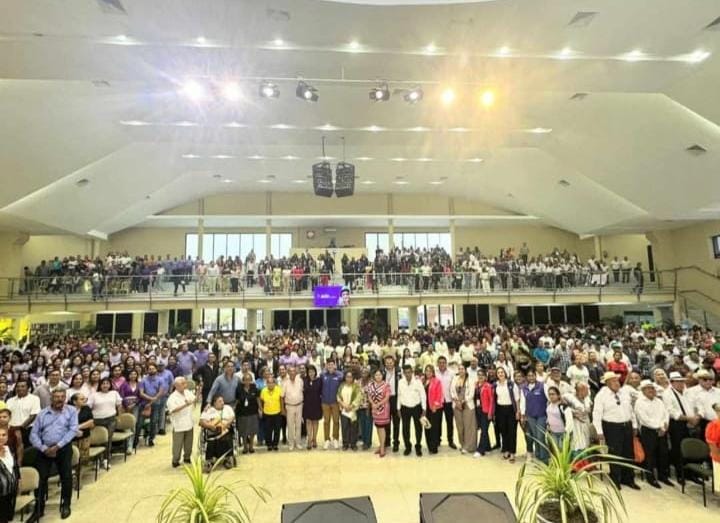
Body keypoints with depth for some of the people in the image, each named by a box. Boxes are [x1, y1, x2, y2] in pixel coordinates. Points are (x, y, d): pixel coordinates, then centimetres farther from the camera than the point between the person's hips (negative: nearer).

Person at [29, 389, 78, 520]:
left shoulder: (71, 411, 0)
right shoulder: (42, 413, 7)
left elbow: (73, 430, -8)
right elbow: (33, 434, 3)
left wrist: (57, 446, -16)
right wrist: (43, 448, -12)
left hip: (63, 448, -2)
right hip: (44, 449, 2)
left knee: (66, 477, -2)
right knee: (40, 477, 0)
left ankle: (65, 505, 17)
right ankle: (39, 508, 20)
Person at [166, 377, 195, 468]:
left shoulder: (188, 392, 2)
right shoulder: (172, 397, -17)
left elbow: (195, 400, 14)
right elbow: (173, 410, -29)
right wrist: (185, 405, -38)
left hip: (189, 423, 6)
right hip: (179, 425, -6)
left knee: (189, 443, 17)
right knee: (178, 444, 5)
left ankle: (187, 458, 34)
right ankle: (175, 461, 22)